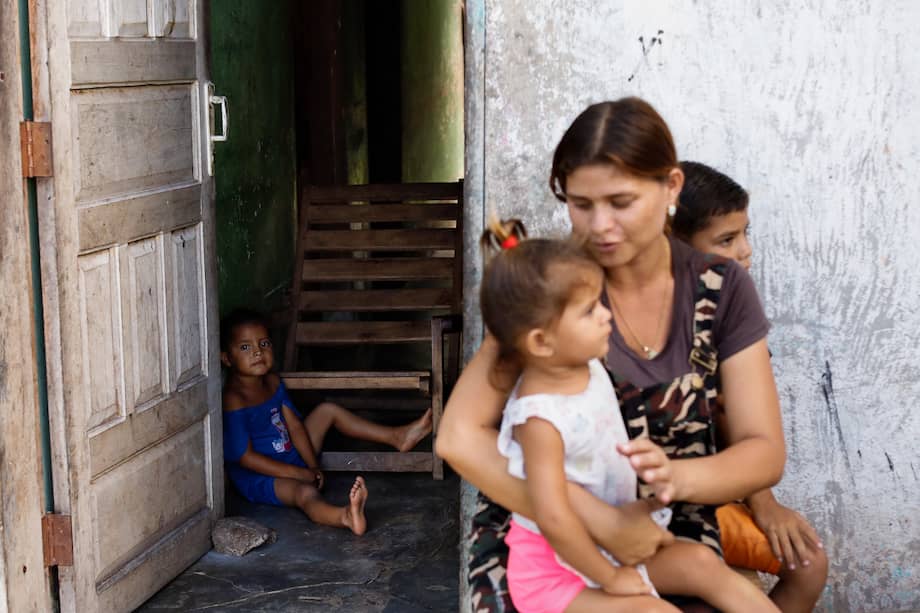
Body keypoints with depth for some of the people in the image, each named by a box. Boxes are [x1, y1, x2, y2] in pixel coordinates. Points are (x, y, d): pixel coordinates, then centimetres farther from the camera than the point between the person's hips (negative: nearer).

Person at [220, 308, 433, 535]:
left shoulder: (272, 383, 5)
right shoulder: (233, 402, -23)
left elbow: (294, 425, 7)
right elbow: (245, 457, -25)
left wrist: (312, 466, -7)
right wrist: (299, 474, -22)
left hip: (293, 460, 10)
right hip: (260, 478, -10)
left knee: (327, 410, 14)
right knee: (305, 492, -40)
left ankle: (397, 436, 14)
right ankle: (347, 517, -75)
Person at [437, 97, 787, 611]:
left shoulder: (721, 289, -4)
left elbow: (766, 451, -5)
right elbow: (460, 437, -19)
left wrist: (677, 477, -27)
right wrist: (599, 520, -28)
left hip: (668, 528, 2)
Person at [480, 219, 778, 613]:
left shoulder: (589, 367, -4)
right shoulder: (540, 418, -30)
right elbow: (554, 519, -32)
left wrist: (645, 455, 4)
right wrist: (609, 577, -21)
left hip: (612, 539, 8)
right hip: (554, 567, -8)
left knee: (701, 562, 0)